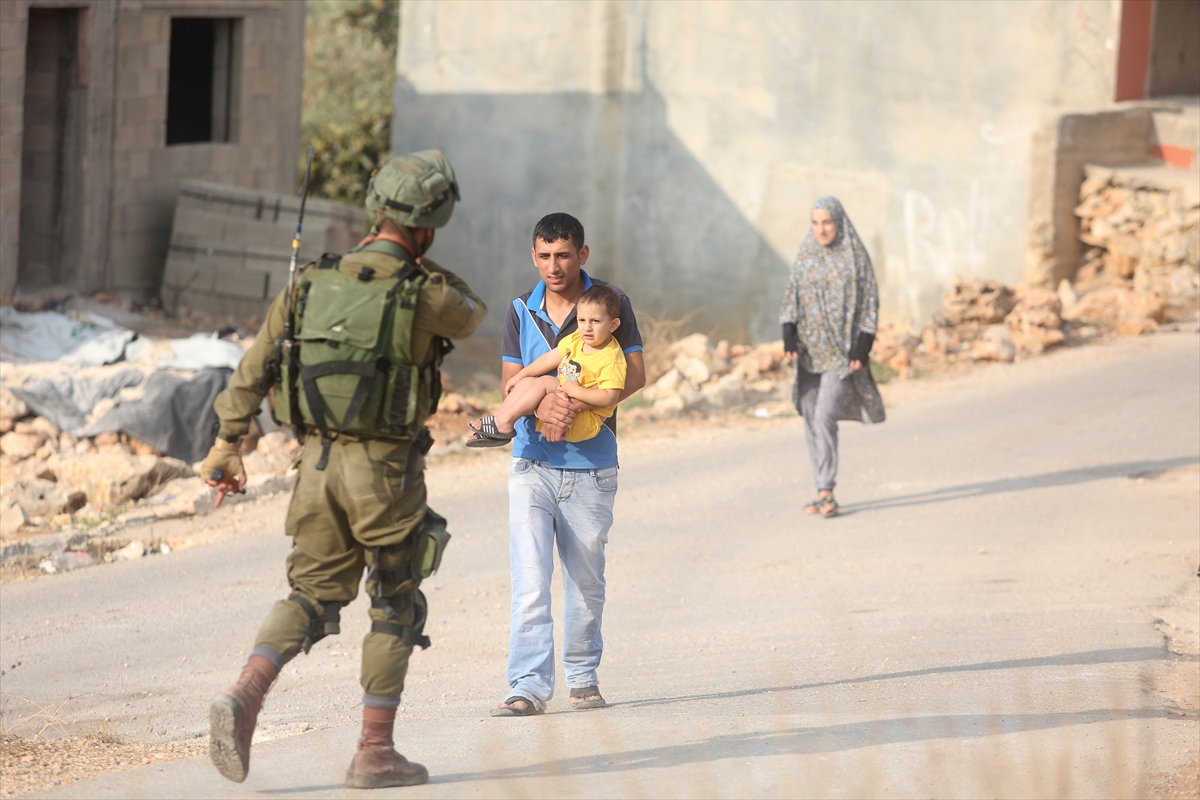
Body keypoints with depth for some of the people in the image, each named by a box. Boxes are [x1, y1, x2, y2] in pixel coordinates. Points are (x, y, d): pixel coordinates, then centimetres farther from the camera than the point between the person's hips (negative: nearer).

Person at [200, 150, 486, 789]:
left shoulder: (314, 283, 2)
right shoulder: (425, 294, -11)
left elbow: (254, 367, 5)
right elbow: (470, 315, 13)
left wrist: (226, 443, 13)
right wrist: (423, 267, 23)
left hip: (320, 461, 4)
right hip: (387, 471, -4)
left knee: (312, 594, 12)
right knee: (396, 610, 9)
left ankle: (243, 698, -12)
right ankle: (375, 753, 9)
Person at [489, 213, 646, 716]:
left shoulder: (609, 302, 0)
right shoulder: (521, 311, 8)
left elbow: (635, 374, -6)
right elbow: (512, 381, 5)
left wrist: (578, 403, -21)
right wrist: (545, 400, -19)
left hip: (591, 466, -1)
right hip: (532, 463, 1)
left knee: (586, 581, 8)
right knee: (530, 579, -11)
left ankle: (583, 676, 25)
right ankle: (529, 687, -16)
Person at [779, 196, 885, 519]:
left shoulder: (856, 257, -2)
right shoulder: (806, 256, 8)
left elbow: (869, 302, -3)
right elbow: (791, 298, 6)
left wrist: (862, 349, -11)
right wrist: (789, 338, -8)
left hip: (842, 349, -4)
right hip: (810, 349, 4)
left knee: (824, 416, -16)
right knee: (811, 421, 4)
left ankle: (826, 491, -13)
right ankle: (823, 492, 11)